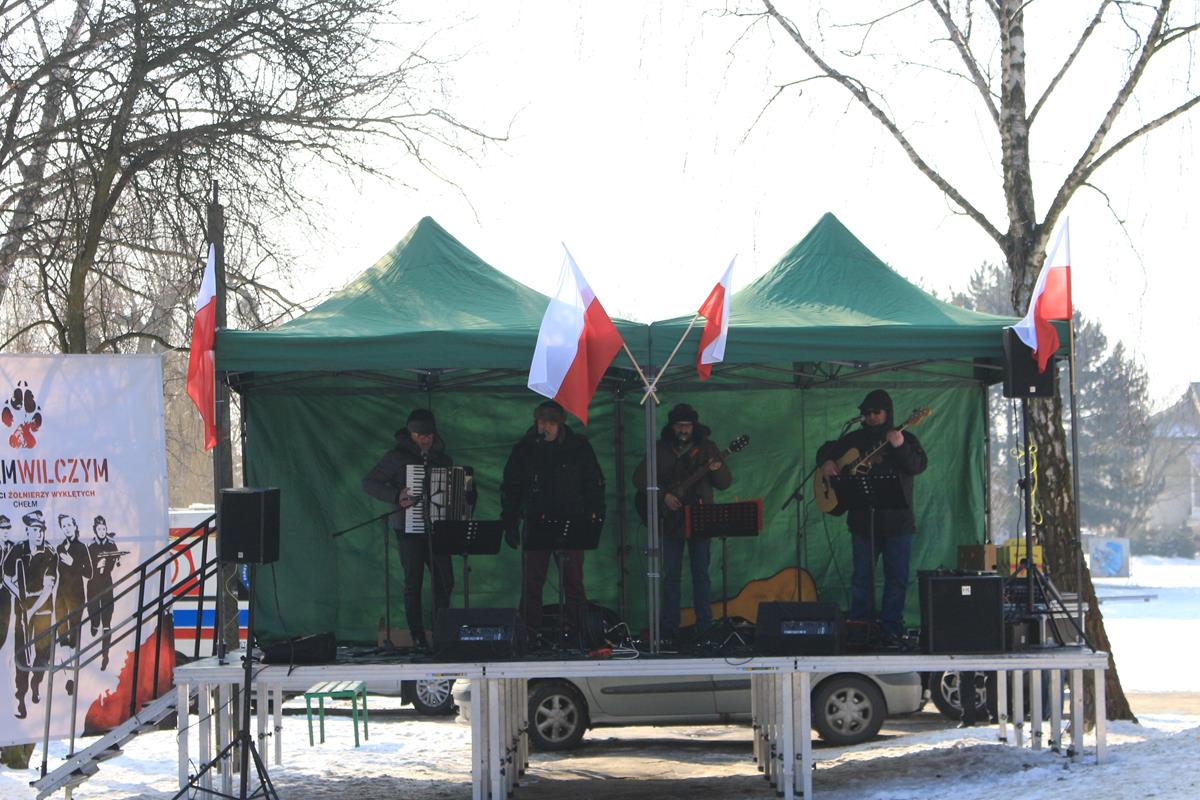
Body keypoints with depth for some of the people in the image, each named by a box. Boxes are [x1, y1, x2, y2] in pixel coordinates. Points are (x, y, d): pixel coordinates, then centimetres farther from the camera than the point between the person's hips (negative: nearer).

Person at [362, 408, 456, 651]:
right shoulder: (397, 457, -3)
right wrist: (396, 496, -18)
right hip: (409, 529, -4)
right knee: (413, 583, -3)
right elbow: (369, 483, -6)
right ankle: (417, 636, 1)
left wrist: (464, 497, 2)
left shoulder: (443, 458, 13)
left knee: (445, 581, 0)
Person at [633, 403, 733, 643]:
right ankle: (670, 629, 6)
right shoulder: (660, 448, 3)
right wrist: (663, 495, -12)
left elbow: (725, 483, 3)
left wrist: (718, 470, -19)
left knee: (701, 575, 0)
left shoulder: (706, 447, 4)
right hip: (670, 521, 0)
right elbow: (639, 478, 0)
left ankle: (704, 628, 4)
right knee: (670, 576, 2)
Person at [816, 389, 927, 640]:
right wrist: (826, 462, -2)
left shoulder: (906, 438, 4)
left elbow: (919, 465, -11)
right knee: (862, 576, 2)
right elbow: (826, 450, 21)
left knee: (897, 577, 1)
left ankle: (891, 627, 8)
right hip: (863, 519, 1)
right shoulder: (855, 439, 11)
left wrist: (900, 447, -27)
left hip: (898, 520, -1)